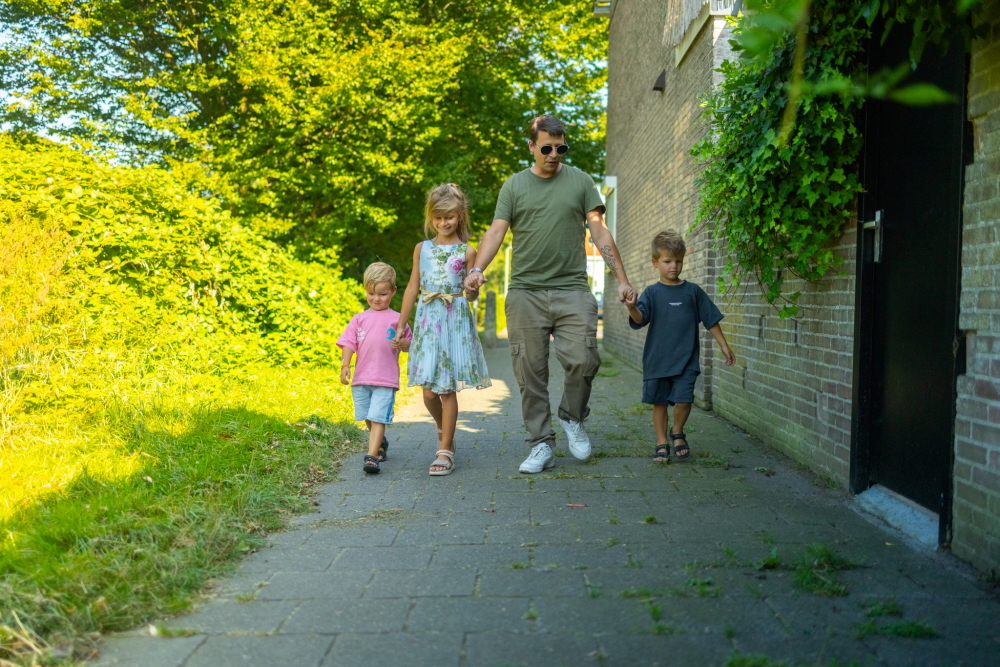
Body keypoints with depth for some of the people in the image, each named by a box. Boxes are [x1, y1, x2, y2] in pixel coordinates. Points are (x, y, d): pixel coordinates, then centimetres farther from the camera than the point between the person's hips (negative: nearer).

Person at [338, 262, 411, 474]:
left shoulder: (397, 319, 3)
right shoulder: (359, 319, 9)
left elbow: (408, 344, 8)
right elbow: (348, 343, 4)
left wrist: (403, 343, -15)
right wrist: (345, 365, -8)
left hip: (386, 379, -3)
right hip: (361, 377, 4)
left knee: (378, 418, -12)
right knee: (368, 419, 15)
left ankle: (371, 456, -13)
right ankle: (381, 443, 38)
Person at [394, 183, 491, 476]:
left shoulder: (467, 252, 1)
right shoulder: (422, 248, 9)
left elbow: (471, 295, 2)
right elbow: (412, 288, 12)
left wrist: (474, 288, -21)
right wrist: (400, 326, 11)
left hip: (455, 320, -3)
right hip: (427, 320, 3)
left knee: (447, 388, -2)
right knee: (428, 390, 1)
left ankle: (445, 450, 9)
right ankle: (444, 430, 31)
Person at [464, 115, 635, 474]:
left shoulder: (580, 181, 11)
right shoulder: (514, 185, 11)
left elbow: (600, 233, 9)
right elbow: (496, 231, 2)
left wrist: (621, 279, 1)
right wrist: (477, 269, -16)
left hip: (572, 289, 0)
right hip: (525, 292, 1)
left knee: (583, 360, -12)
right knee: (530, 372, 1)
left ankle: (572, 418, 16)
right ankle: (541, 445, 11)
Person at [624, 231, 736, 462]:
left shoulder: (693, 291, 4)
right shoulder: (652, 292, 0)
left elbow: (711, 320, 11)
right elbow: (639, 320, -13)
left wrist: (724, 346, 11)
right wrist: (632, 308, -35)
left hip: (686, 359, 0)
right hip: (657, 359, 0)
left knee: (684, 399, -9)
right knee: (659, 402, 7)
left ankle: (678, 433, 19)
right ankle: (662, 443, 22)